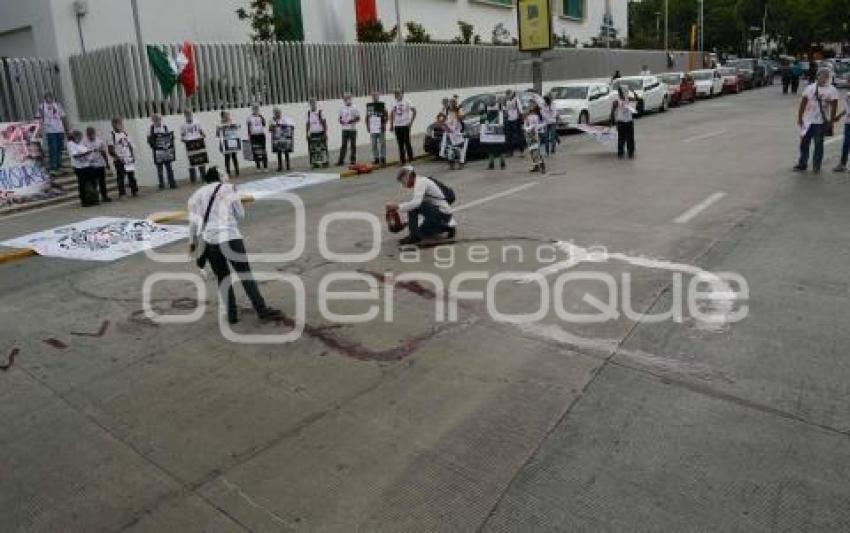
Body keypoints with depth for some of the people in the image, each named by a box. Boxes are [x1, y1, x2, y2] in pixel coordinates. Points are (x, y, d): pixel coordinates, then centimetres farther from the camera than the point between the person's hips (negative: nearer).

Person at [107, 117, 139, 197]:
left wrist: (133, 156, 8)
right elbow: (111, 150, -7)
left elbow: (132, 146, 18)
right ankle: (122, 193, -1)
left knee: (132, 176, 8)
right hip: (120, 161, -5)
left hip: (129, 160, 5)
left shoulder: (125, 134, 14)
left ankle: (135, 191, 17)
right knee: (121, 178, -5)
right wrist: (117, 157, -16)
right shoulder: (112, 135, -3)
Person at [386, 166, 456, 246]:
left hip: (443, 212, -10)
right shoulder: (421, 181, 14)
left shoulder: (421, 182, -14)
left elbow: (416, 203, -29)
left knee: (413, 206, -20)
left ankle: (414, 236, -9)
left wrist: (397, 206, -24)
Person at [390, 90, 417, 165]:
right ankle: (403, 160, 13)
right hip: (397, 126, 5)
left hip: (405, 125, -5)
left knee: (407, 143, -4)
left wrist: (411, 121, -9)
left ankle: (410, 159, 6)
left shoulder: (406, 103, -5)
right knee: (400, 144, 7)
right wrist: (391, 124, 11)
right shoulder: (394, 103, 10)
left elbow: (414, 111, -4)